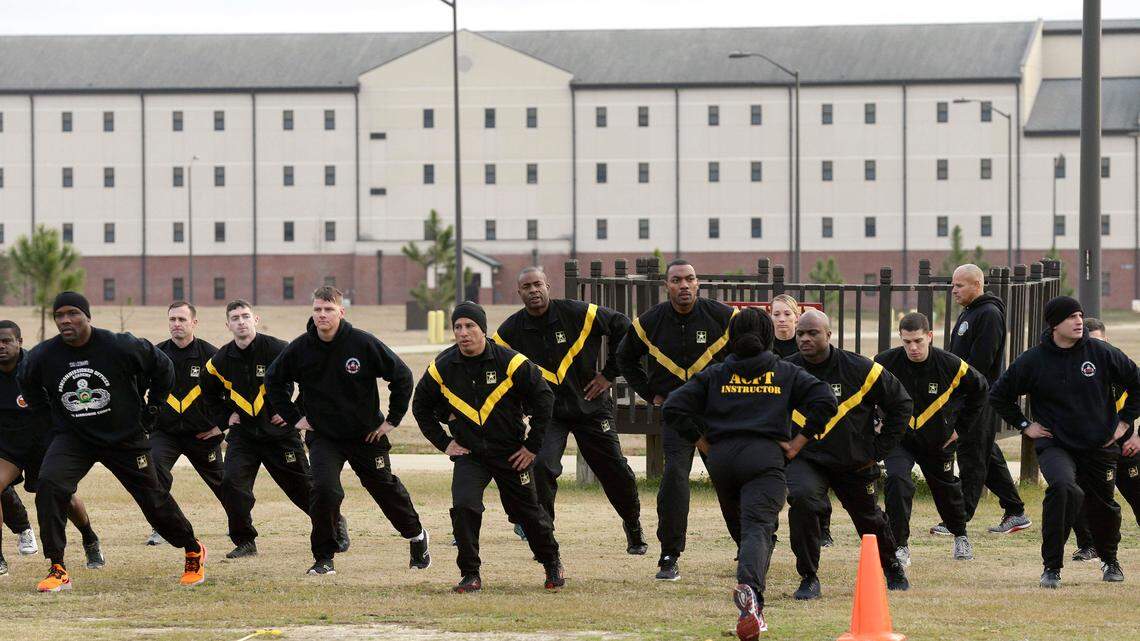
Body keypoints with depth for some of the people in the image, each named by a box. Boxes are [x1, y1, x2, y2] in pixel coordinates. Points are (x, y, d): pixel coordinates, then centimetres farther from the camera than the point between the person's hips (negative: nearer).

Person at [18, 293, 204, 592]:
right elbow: (26, 383, 13)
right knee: (49, 487, -23)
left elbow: (162, 367, -1)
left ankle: (193, 551, 32)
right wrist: (44, 413, 12)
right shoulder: (43, 356, -13)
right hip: (72, 438, 1)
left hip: (125, 438, -1)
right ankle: (57, 570, -16)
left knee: (153, 499, 5)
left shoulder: (119, 346, -19)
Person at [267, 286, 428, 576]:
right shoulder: (300, 348, -9)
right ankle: (324, 557, -6)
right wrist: (293, 418, 3)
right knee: (324, 490, -20)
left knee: (386, 488, 14)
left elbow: (402, 376, -6)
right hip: (322, 436, 0)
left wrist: (392, 419, -4)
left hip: (366, 435, 0)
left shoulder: (363, 343, -16)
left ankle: (416, 535, 40)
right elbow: (273, 381, 8)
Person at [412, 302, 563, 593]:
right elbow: (421, 406, 10)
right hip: (468, 452, 1)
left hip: (511, 453, -1)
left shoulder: (510, 362, -14)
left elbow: (543, 398, -5)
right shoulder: (442, 367, -7)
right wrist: (444, 443, 3)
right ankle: (470, 575, -7)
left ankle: (552, 563, 34)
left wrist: (533, 446, -4)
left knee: (528, 511, 10)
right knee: (463, 508, -20)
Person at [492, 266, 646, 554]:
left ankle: (633, 525, 33)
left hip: (590, 405, 0)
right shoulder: (512, 330, -7)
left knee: (615, 470, 6)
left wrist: (609, 373, -2)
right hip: (546, 410, 0)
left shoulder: (578, 313, -12)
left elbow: (622, 327, -2)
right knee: (541, 468, -22)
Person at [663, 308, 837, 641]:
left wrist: (703, 442, 12)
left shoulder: (714, 375, 15)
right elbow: (825, 401, 2)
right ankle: (748, 586, -45)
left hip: (721, 461, 3)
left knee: (748, 526, 22)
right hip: (765, 457, -3)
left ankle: (752, 605, 16)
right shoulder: (786, 373, 14)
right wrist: (798, 443, 5)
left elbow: (673, 409, 6)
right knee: (758, 528, -16)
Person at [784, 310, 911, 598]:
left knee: (869, 519, 16)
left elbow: (900, 404, 0)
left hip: (855, 463, 1)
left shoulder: (860, 369, -12)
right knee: (801, 499, -30)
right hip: (805, 459, -1)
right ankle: (809, 579, -16)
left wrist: (879, 449, -1)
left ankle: (892, 567, 49)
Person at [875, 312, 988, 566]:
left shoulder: (951, 366, -19)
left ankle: (960, 536, 48)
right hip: (898, 438, -1)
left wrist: (959, 427, 1)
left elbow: (980, 391, 1)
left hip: (937, 440, 1)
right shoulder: (886, 363, -20)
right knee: (897, 480, -25)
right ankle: (900, 546, -14)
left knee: (946, 488, 18)